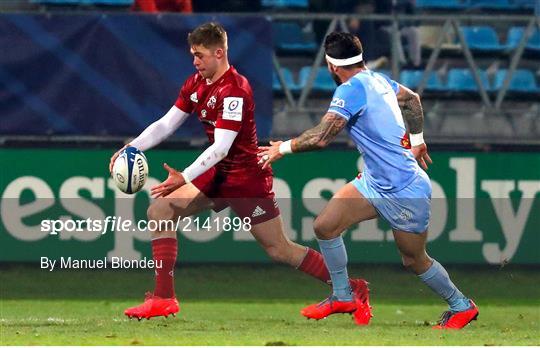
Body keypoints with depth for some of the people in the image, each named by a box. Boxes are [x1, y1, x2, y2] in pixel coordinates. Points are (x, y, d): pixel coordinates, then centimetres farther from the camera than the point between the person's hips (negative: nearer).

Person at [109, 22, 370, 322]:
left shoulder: (234, 90, -22)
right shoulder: (195, 84, 4)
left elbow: (221, 147, -28)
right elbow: (166, 124, 6)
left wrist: (185, 179, -34)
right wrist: (131, 148, -9)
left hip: (246, 179, -8)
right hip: (217, 174, 8)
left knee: (279, 250, -4)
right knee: (159, 210, -3)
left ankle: (353, 289, 9)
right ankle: (163, 298, -2)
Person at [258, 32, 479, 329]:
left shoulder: (351, 90, -22)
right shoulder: (377, 79, 4)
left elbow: (321, 137, -28)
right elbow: (412, 99, 23)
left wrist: (284, 147, -12)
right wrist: (417, 140, 35)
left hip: (404, 192, -9)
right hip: (374, 182, 9)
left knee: (414, 261, 8)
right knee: (324, 226, 2)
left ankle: (461, 306, 29)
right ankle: (342, 296, 16)